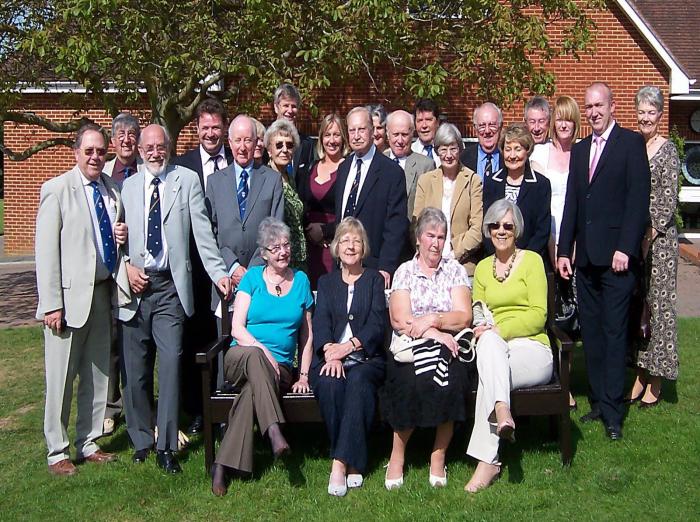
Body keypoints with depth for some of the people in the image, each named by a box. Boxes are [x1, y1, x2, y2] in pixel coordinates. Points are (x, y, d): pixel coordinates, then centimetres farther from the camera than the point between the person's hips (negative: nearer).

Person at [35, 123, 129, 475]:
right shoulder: (57, 189, -6)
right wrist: (51, 304, -15)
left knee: (98, 373, 13)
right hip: (70, 294, -6)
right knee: (61, 376, 1)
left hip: (103, 291, 6)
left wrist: (123, 237, -1)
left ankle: (88, 443, 26)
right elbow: (46, 251, -10)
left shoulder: (113, 189, 10)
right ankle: (57, 451, 14)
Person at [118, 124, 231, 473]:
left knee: (170, 362, -8)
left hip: (170, 287, -2)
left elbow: (202, 232, -1)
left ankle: (166, 446, 1)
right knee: (134, 368, 7)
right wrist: (126, 266, -4)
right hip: (134, 286, 2)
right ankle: (141, 440, 23)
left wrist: (218, 272, -8)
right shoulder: (127, 187, 12)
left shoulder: (187, 180, 5)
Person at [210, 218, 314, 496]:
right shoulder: (252, 277, 7)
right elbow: (237, 328, -2)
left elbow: (306, 335, 14)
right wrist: (263, 351, -17)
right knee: (253, 354, -38)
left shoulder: (301, 280, 12)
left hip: (279, 369, 1)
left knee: (252, 391, -33)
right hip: (240, 359, -1)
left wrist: (303, 375, 4)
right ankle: (274, 432, -45)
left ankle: (224, 466, -31)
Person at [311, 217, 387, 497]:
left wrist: (349, 346, -16)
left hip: (366, 358, -1)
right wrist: (330, 352, -17)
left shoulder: (374, 279, 17)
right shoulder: (326, 282, 22)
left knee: (359, 380, -35)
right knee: (329, 383, -32)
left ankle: (340, 463, -35)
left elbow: (377, 324, 2)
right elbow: (320, 322, 4)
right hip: (329, 358, 1)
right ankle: (353, 463, -25)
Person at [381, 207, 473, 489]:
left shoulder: (455, 270, 14)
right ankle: (397, 454, -13)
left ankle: (439, 456, -14)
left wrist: (432, 320, -13)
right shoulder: (404, 271, 12)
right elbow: (399, 320, -2)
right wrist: (434, 334, -15)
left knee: (451, 379, -31)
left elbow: (464, 318, 2)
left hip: (448, 349, 1)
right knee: (413, 380, -32)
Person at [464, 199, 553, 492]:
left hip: (532, 349, -3)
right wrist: (481, 330, -8)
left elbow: (538, 316, -4)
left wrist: (499, 330, -18)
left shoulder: (531, 260, 5)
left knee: (490, 358, -34)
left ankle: (487, 461, -36)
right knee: (487, 342, -35)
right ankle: (502, 411, -47)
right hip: (494, 348, 3)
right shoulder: (482, 268, 20)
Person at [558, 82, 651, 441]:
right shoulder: (579, 150, 17)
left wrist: (625, 248, -16)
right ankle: (598, 401, 18)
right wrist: (564, 250, 9)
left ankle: (613, 412, 0)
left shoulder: (631, 143, -1)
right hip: (585, 257, 6)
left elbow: (638, 199, -9)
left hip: (616, 255, -6)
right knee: (590, 332, 9)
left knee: (614, 332, -5)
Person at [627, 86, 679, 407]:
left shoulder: (667, 150, -4)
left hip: (659, 237, -5)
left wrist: (649, 235, -14)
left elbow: (668, 199, -8)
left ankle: (655, 384, 9)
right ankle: (640, 375, 19)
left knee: (657, 303, 0)